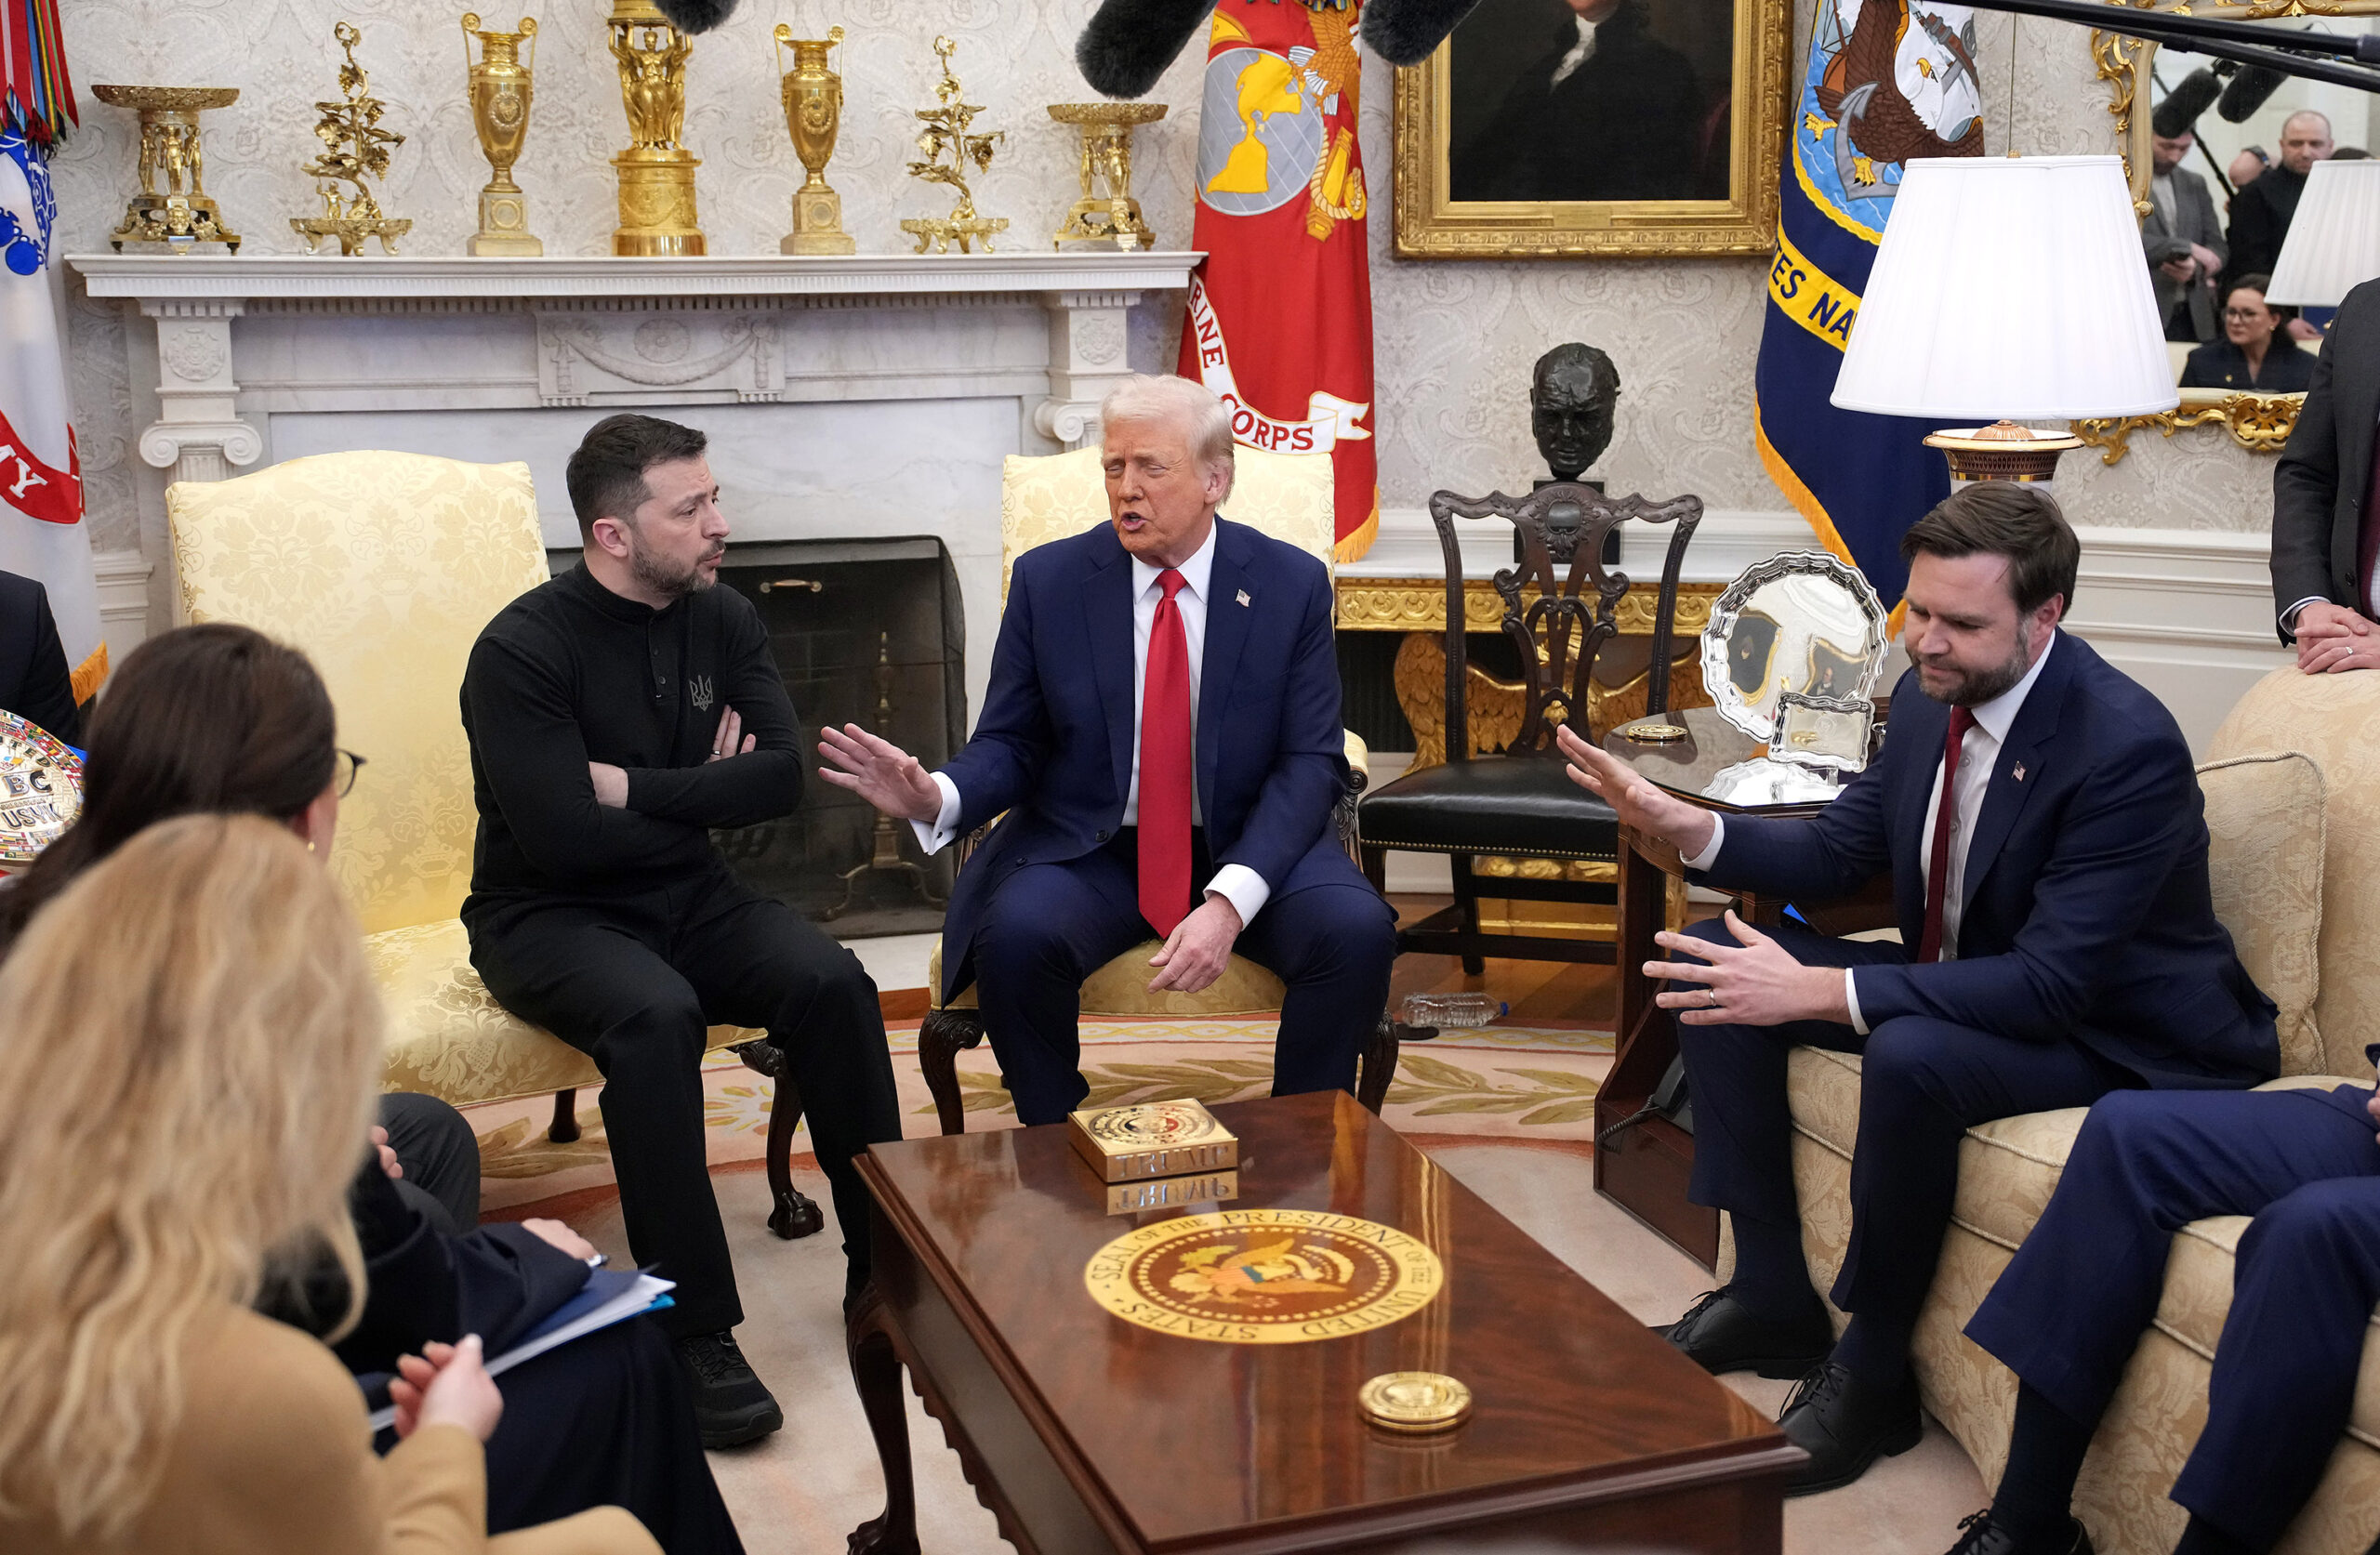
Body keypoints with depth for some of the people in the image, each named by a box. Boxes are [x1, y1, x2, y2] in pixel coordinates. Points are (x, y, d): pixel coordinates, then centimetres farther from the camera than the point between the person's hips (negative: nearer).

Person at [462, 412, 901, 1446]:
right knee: (656, 1013, -36)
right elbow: (564, 838, -23)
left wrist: (634, 787, -16)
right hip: (547, 919, -5)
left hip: (686, 897, 5)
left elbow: (780, 778, -8)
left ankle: (884, 1264, -10)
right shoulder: (524, 650, -15)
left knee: (832, 983, -22)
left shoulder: (723, 621, 3)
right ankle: (693, 1330, -29)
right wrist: (701, 791, -9)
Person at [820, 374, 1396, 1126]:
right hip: (1088, 851, 0)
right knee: (1014, 935, -32)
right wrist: (936, 796, -23)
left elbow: (1310, 762, -7)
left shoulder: (1292, 583, -2)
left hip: (1249, 848, 0)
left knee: (1357, 931, -29)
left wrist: (1230, 900, -23)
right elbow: (1010, 745, 3)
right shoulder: (1048, 579, 0)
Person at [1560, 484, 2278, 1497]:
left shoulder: (2130, 748, -28)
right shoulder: (1931, 695, -4)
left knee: (1910, 1056, -37)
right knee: (1717, 966, -1)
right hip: (1964, 981, 9)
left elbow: (2049, 985, -32)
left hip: (2111, 1028, -8)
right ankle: (1772, 1299, 5)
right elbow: (1840, 850, 6)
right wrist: (1685, 827, -13)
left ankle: (1872, 1372, -13)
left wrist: (1820, 992, -37)